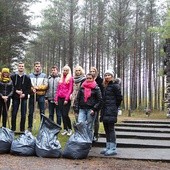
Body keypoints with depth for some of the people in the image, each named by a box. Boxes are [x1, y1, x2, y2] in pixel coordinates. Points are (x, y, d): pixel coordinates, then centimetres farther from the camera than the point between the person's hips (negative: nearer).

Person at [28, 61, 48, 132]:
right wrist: (32, 89, -17)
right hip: (32, 95, 1)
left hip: (41, 95, -1)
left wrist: (38, 87, -13)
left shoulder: (44, 75, 4)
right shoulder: (30, 75, 6)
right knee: (30, 112, 5)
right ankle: (30, 127, 15)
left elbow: (46, 86, -2)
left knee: (42, 112, 3)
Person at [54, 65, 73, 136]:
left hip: (66, 99, -6)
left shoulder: (70, 78, -1)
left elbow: (70, 90, -7)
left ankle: (70, 129, 5)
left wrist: (66, 99, -13)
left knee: (65, 114, -10)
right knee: (62, 115, 6)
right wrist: (56, 99, 11)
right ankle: (65, 129, 14)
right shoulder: (61, 79, 17)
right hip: (60, 98, 6)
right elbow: (58, 89, 17)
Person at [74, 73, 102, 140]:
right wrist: (76, 109, 5)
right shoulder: (82, 87, 11)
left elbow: (100, 100, -2)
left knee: (90, 128, 3)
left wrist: (94, 109, -10)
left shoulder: (96, 88, 1)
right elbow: (77, 98, 13)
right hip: (82, 109, 3)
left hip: (91, 110, -2)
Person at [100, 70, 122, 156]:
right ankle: (108, 147, 18)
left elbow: (119, 98, -8)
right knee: (106, 129, 10)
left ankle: (113, 149, -3)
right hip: (105, 110, 8)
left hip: (111, 111, -8)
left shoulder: (115, 86, -7)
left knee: (111, 128, -7)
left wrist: (114, 107, -1)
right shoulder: (105, 87, 16)